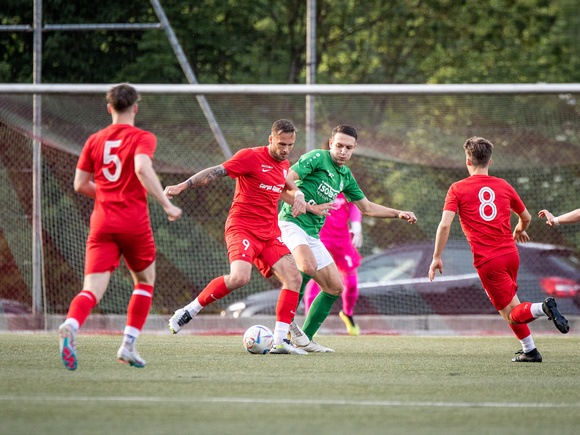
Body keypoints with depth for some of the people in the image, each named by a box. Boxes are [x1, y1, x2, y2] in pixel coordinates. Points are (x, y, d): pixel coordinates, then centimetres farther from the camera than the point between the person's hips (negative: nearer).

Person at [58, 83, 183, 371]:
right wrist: (166, 204, -18)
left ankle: (70, 326, -38)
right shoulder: (142, 138, -1)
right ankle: (128, 345, 12)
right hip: (134, 223, -3)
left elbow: (80, 185, 11)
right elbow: (142, 168, -21)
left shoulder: (95, 141, 11)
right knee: (145, 282, 20)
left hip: (102, 223, 3)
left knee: (92, 290, -7)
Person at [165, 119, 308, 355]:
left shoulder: (283, 164, 15)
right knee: (239, 277, -29)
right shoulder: (250, 157, -8)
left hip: (270, 234, 7)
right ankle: (189, 311, -11)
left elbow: (288, 185, 36)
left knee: (293, 278, -10)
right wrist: (182, 186, -19)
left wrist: (298, 195, 13)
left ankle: (280, 341, -10)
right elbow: (215, 172, -11)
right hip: (242, 227, -7)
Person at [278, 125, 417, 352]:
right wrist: (309, 206, -16)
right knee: (308, 267, -34)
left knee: (335, 287, 6)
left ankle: (304, 338, 14)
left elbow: (367, 207, 29)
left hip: (313, 234, 9)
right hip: (292, 222, -9)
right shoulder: (317, 158, -8)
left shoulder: (345, 176, 17)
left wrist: (398, 213, 19)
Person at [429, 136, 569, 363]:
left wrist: (436, 257, -4)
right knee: (510, 305, 26)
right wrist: (519, 231, 44)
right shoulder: (503, 186, 9)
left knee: (512, 314, -3)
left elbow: (444, 225, -12)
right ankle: (528, 351, 23)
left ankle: (543, 308, -30)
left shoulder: (458, 189, -2)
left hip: (487, 261, -5)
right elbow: (526, 218, 21)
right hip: (510, 253, 5)